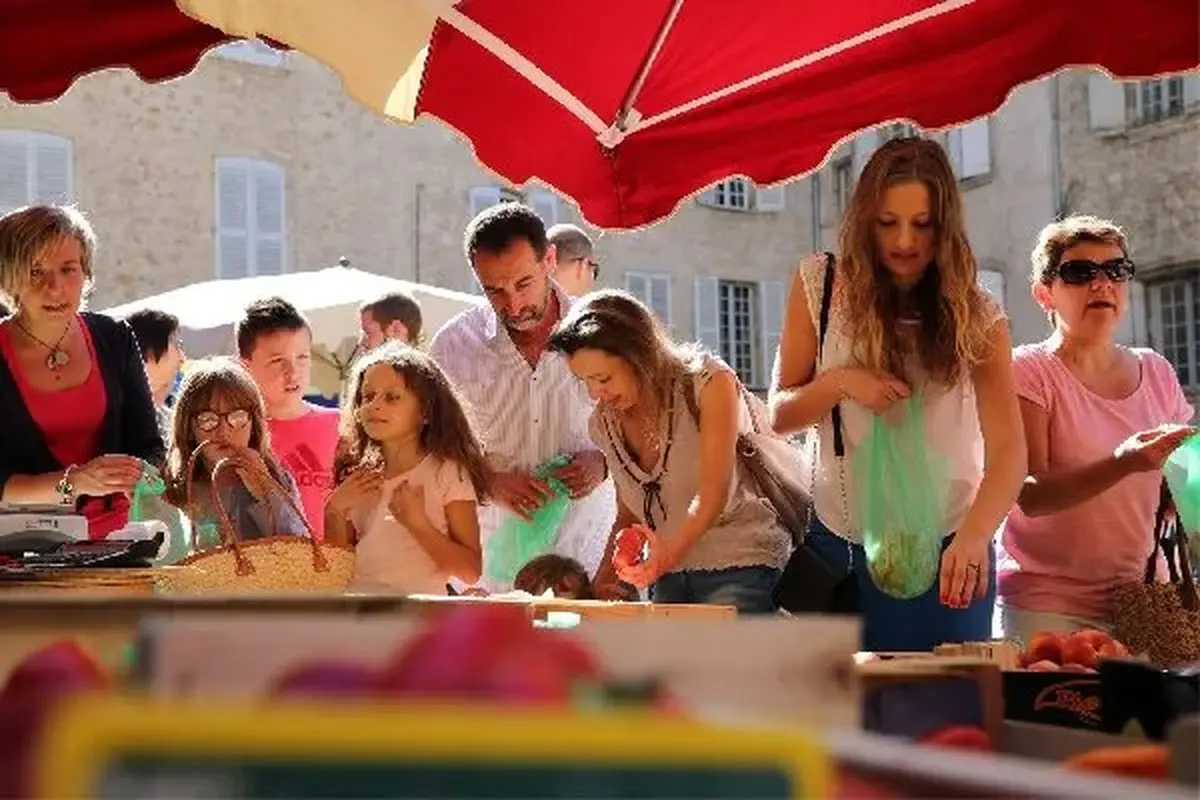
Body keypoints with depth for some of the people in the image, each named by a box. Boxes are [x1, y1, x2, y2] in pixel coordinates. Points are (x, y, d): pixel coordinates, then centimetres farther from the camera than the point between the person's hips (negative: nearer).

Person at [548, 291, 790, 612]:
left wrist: (670, 553, -38)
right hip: (667, 576, 6)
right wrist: (604, 579, -2)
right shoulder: (604, 423, 7)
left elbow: (713, 492, -21)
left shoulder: (708, 382, -10)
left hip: (738, 565, -5)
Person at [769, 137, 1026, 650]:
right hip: (838, 547, 1)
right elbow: (779, 416, 1)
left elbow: (1007, 447, -19)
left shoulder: (976, 316, -8)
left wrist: (974, 536, -37)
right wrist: (840, 382, -20)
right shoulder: (820, 285, -4)